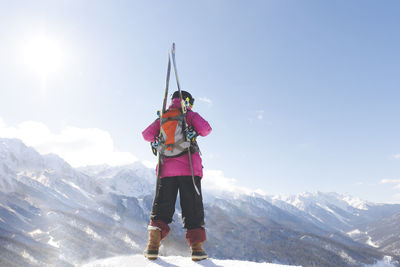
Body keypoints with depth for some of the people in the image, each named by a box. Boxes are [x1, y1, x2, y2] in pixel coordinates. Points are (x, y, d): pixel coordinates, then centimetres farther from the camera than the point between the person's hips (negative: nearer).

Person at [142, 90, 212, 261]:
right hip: (189, 169, -3)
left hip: (166, 170, 3)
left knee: (162, 206, 7)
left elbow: (147, 134, 12)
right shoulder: (190, 115, 8)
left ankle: (153, 244, -6)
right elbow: (205, 129, -6)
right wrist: (195, 131, 16)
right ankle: (196, 246, -2)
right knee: (193, 207, 3)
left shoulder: (163, 117, 18)